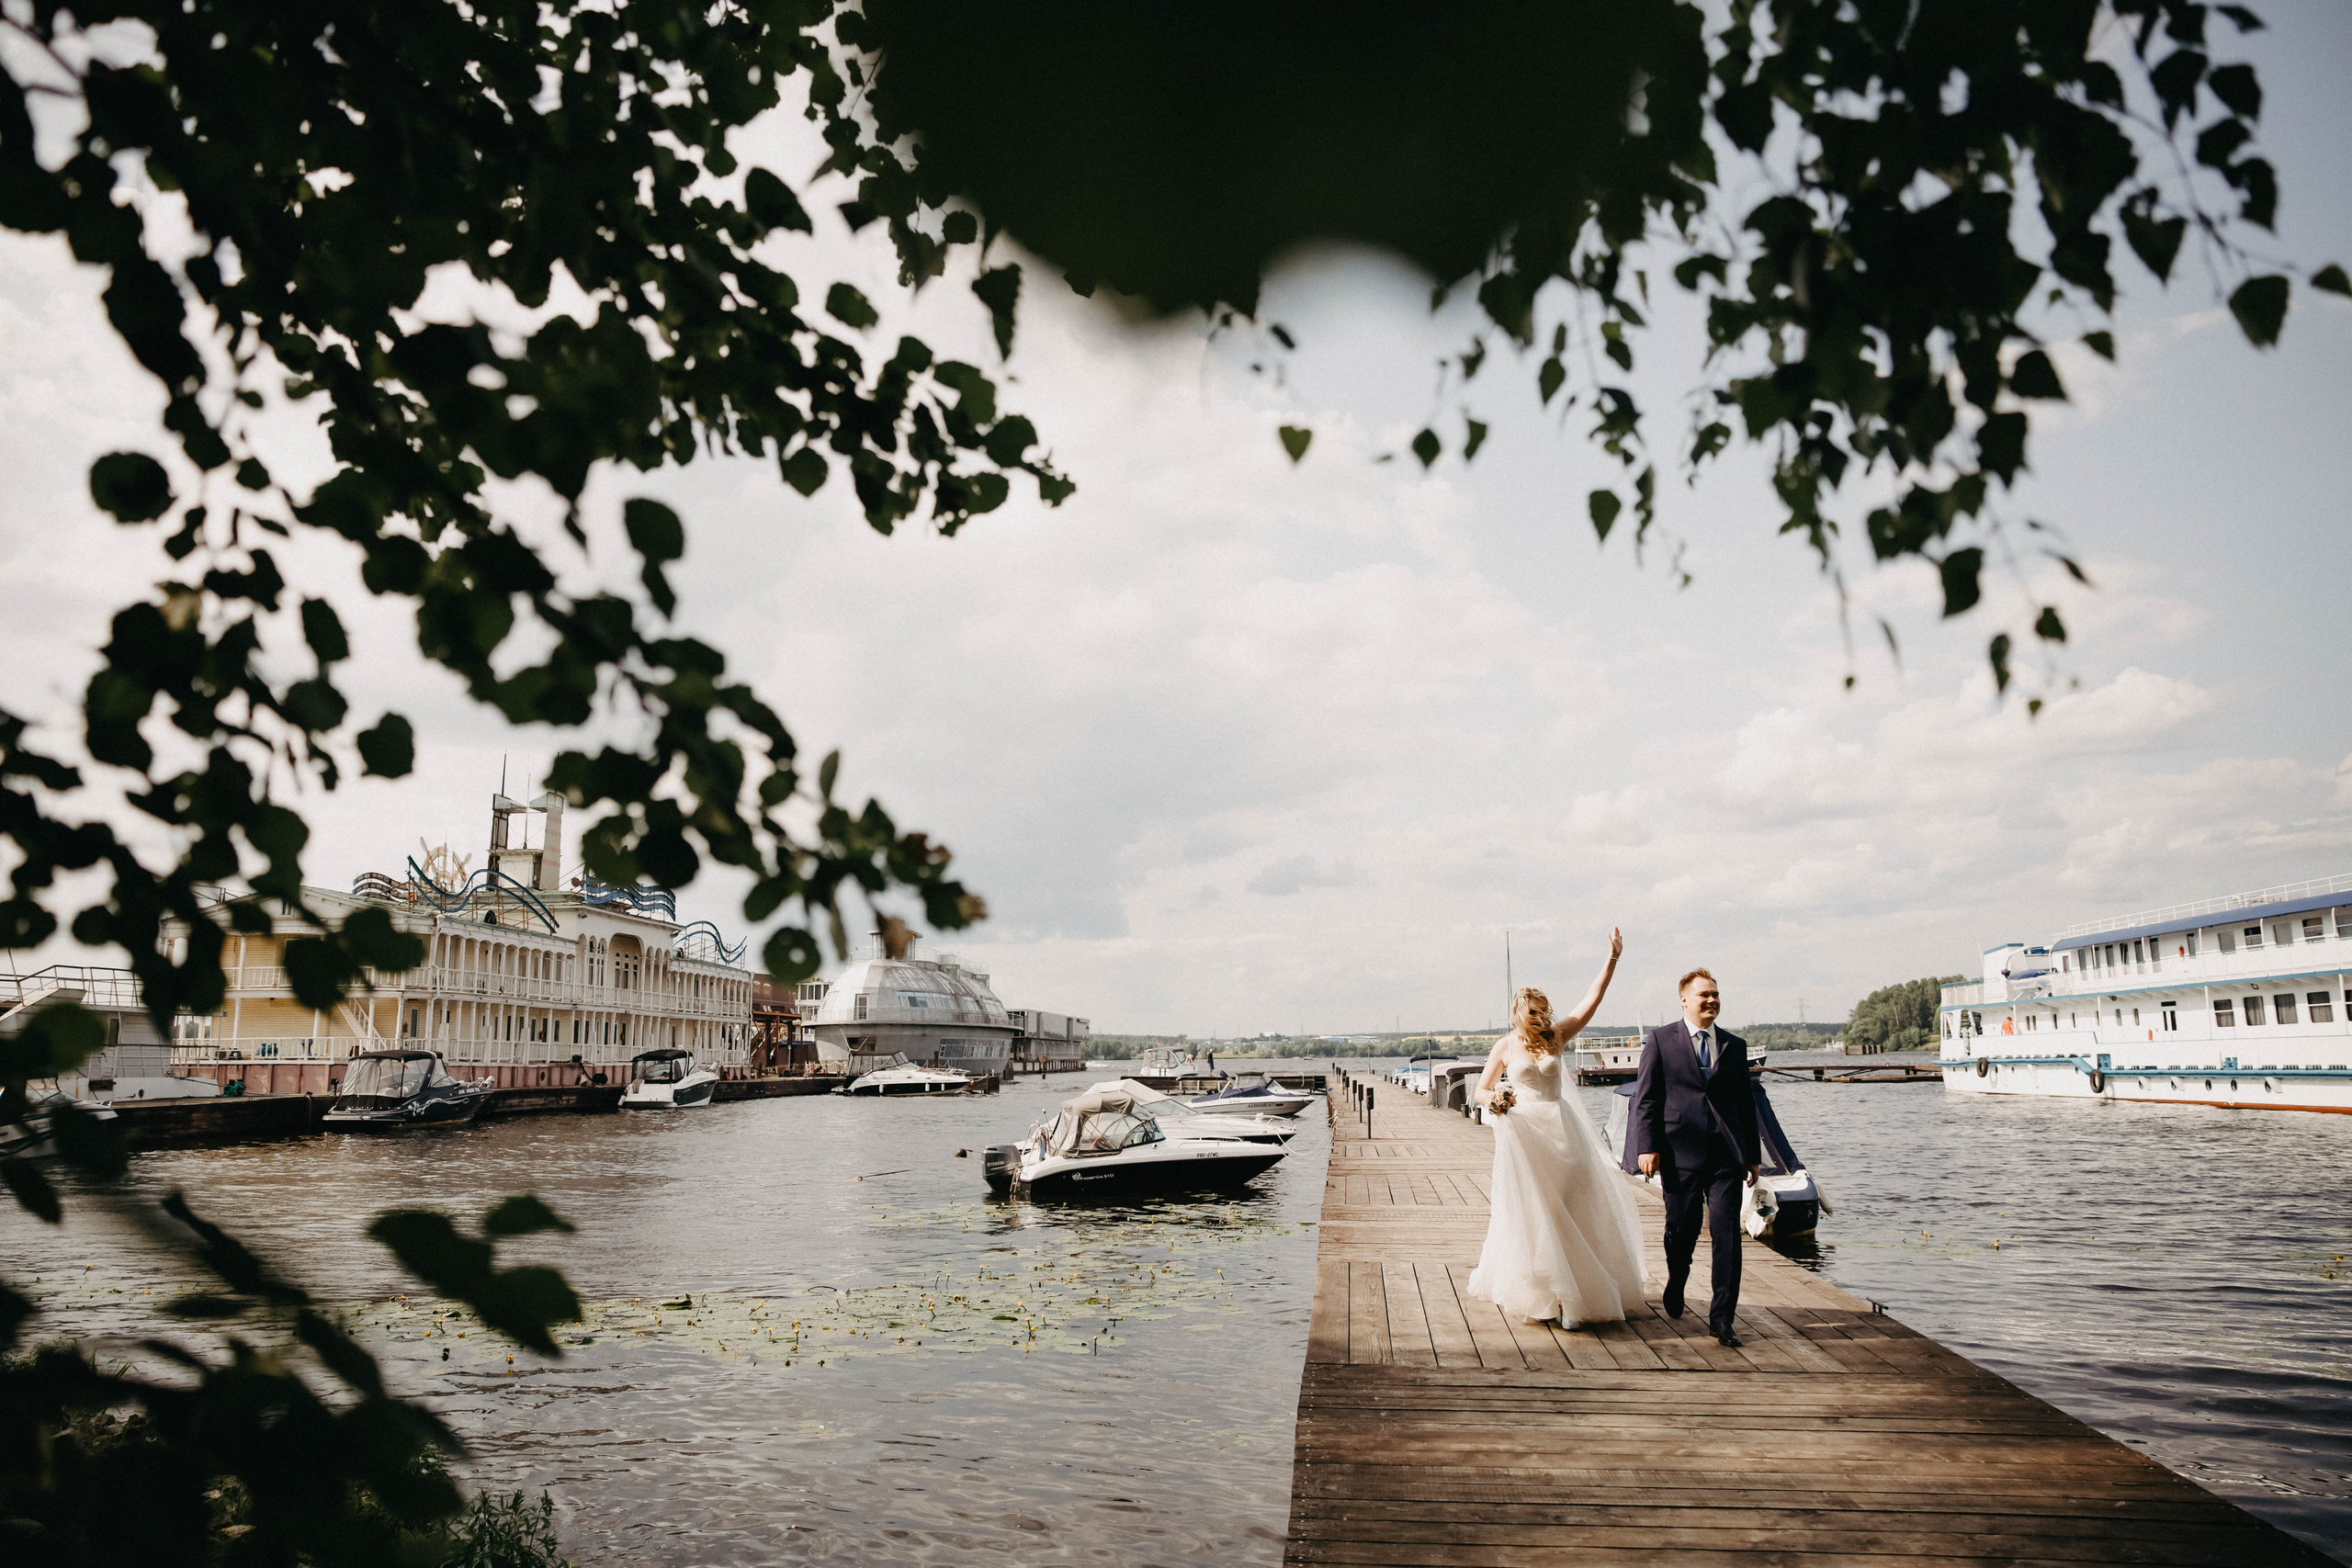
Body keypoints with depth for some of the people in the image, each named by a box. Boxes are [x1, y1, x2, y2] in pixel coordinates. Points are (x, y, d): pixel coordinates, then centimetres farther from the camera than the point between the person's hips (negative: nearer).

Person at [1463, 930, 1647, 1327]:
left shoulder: (1555, 1037, 6)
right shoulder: (1505, 1046, 1)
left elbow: (1592, 1000, -1)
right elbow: (1481, 1090, 5)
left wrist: (1612, 959, -8)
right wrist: (1493, 1100, -18)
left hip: (1560, 1130, 3)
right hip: (1522, 1131, -3)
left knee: (1572, 1207, 4)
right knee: (1530, 1211, -2)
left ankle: (1580, 1288, 14)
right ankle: (1538, 1296, 7)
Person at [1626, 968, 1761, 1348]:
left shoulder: (1735, 1046, 13)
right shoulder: (1661, 1041, 3)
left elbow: (1746, 1102, 16)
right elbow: (1645, 1098, 0)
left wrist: (1753, 1155, 13)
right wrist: (1647, 1147, -9)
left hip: (1726, 1152, 2)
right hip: (1681, 1151, -2)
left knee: (1727, 1232, -5)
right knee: (1683, 1228, 8)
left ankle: (1722, 1316, 1)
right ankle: (1676, 1285, 38)